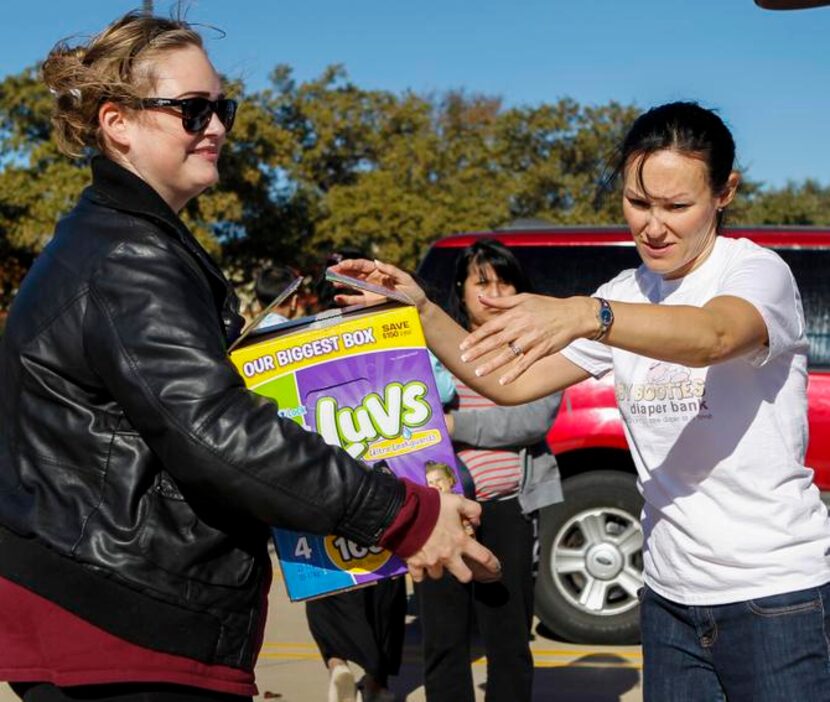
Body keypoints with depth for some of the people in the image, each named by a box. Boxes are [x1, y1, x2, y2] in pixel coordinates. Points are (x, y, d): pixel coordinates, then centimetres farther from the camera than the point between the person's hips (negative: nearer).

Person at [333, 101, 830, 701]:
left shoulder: (758, 271, -11)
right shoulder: (625, 298, 8)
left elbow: (711, 336, -35)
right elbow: (510, 382, 4)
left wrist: (583, 315, -51)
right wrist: (422, 311, -10)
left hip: (776, 596, -6)